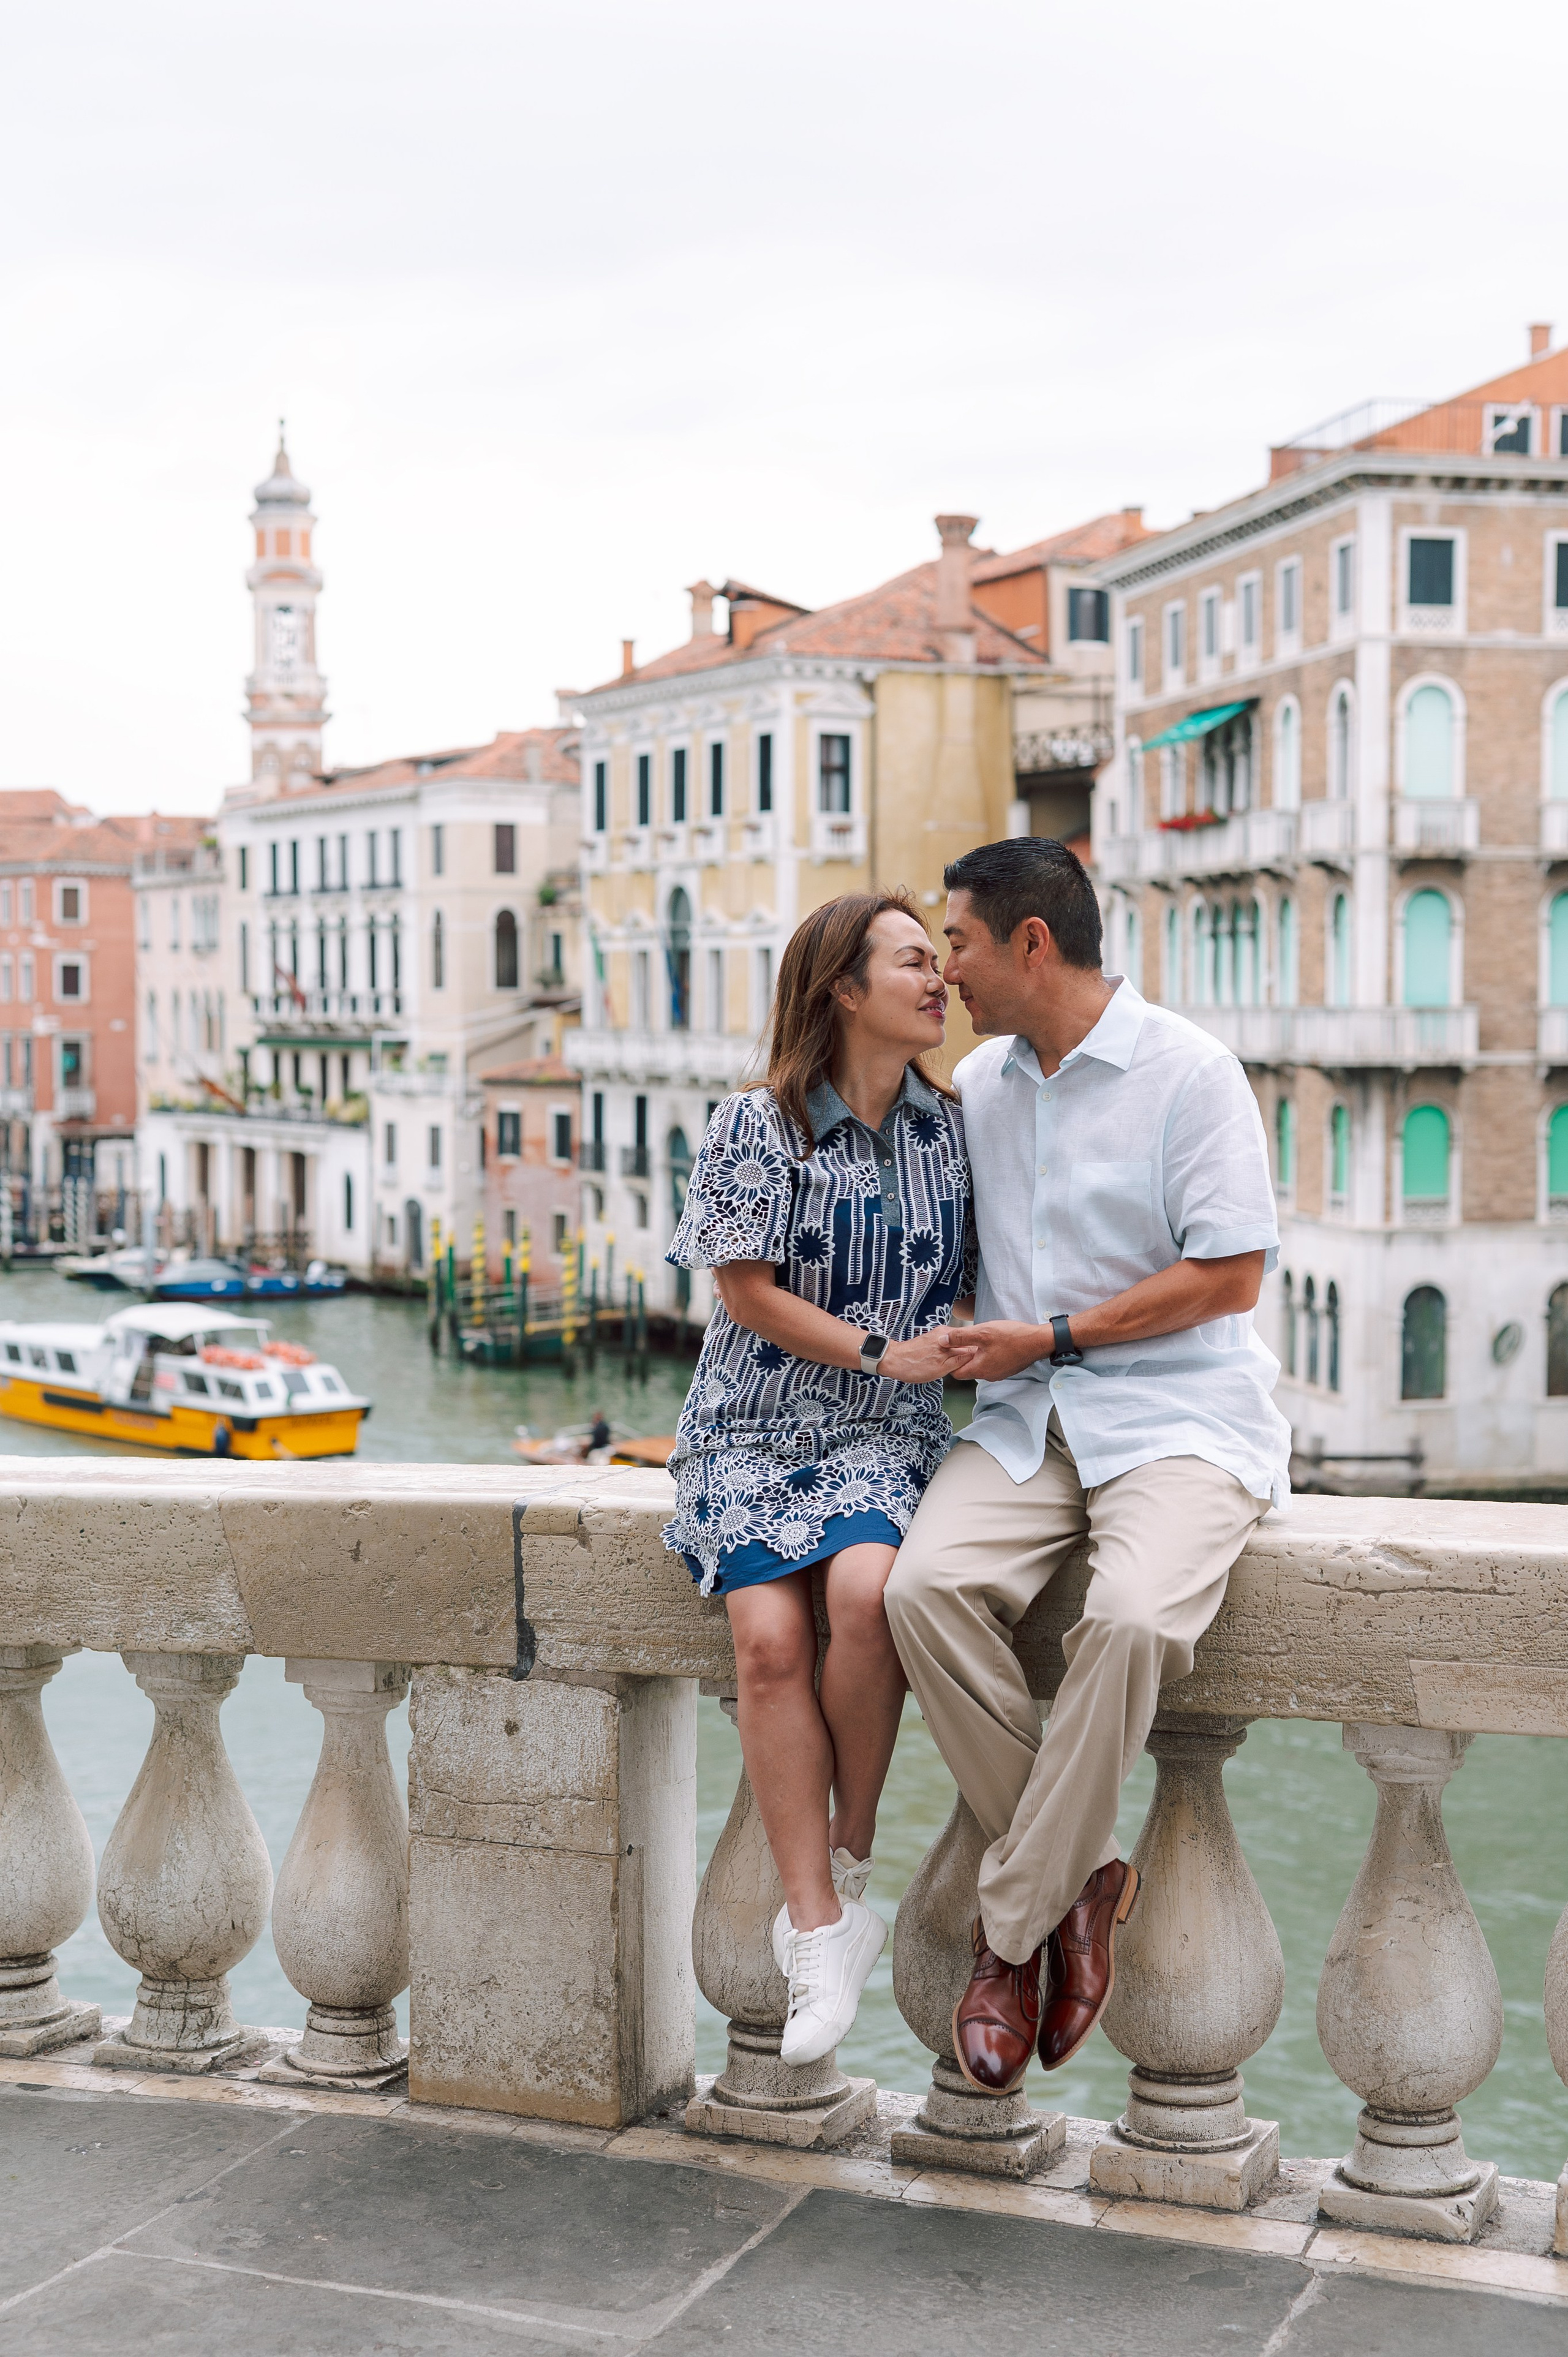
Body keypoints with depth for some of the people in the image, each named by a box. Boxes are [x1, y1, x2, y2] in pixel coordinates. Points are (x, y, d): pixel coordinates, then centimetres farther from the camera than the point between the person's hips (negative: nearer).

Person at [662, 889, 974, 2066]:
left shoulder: (952, 1128, 7)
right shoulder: (758, 1124, -3)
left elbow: (986, 1285, 15)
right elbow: (748, 1291, -6)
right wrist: (886, 1352, -12)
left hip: (887, 1434, 1)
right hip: (755, 1427, -1)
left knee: (866, 1587, -30)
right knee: (771, 1637, -24)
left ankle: (847, 1855, -10)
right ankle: (822, 1927, -16)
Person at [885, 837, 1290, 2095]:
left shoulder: (1189, 1069, -4)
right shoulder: (977, 1083, 15)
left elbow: (1232, 1276, -7)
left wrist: (1053, 1337, -8)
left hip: (1178, 1412, -5)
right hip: (1024, 1420, 5)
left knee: (1133, 1615, -34)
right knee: (925, 1584, -26)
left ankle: (1011, 1923, -15)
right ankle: (1080, 1875, -11)